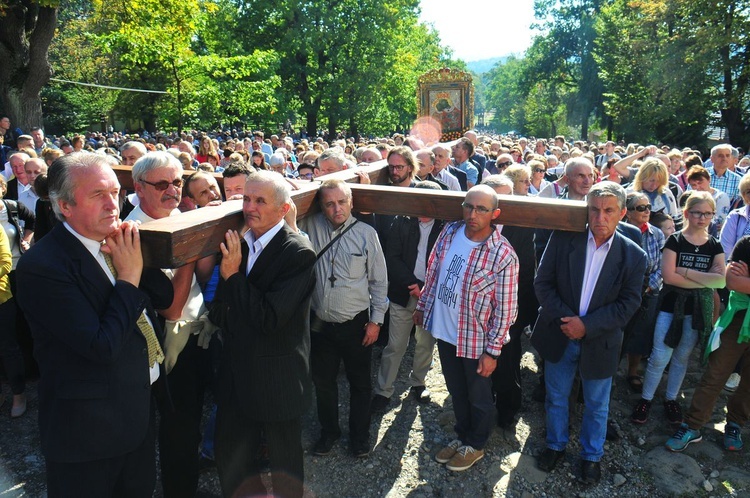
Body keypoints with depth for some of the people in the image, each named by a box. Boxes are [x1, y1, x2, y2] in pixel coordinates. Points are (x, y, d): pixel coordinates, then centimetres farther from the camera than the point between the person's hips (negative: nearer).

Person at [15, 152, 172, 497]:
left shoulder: (116, 243, -3)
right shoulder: (41, 266, -24)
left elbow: (164, 297, 2)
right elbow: (103, 348, -28)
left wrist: (139, 257, -14)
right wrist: (129, 277, -22)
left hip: (138, 410, 7)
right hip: (89, 428, -7)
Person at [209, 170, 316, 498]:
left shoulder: (298, 253, -18)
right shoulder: (238, 243, 2)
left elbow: (270, 319, -26)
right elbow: (221, 313, 9)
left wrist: (233, 275, -21)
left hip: (277, 381, -6)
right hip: (237, 374, 6)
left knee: (285, 466, 16)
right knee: (230, 458, 20)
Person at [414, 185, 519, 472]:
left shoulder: (503, 255, -22)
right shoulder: (449, 232, -6)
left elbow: (505, 309, -18)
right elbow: (433, 271, 8)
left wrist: (492, 351, -15)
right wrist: (422, 306, 14)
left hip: (475, 340, -5)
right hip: (443, 331, 5)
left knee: (478, 398, 18)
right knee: (456, 391, 25)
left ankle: (475, 445, 42)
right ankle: (462, 436, 48)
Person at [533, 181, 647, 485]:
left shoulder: (633, 255, -9)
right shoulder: (563, 240, -9)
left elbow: (628, 304, -10)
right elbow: (542, 282, -7)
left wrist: (587, 325, -20)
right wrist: (565, 318, -19)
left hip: (600, 343, -1)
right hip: (559, 336, 1)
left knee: (596, 406, 18)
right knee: (556, 397, 19)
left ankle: (591, 455, 42)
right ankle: (556, 445, 43)